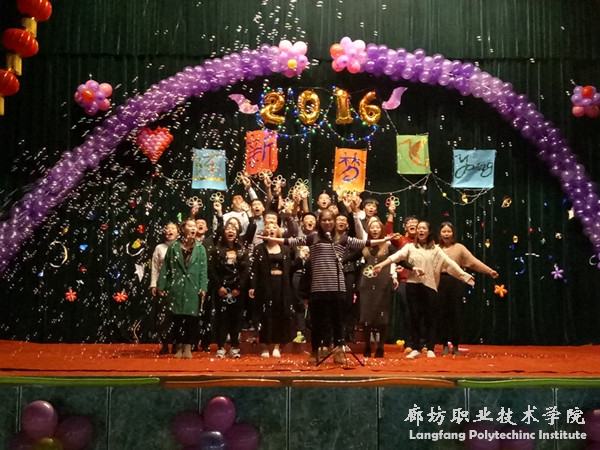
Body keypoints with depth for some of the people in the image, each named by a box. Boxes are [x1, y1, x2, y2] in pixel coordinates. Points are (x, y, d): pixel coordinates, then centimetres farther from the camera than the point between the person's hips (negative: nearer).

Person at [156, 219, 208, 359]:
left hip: (193, 289, 0)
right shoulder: (173, 247, 5)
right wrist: (161, 286, 0)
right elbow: (166, 268, 5)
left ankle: (188, 347, 7)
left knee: (191, 318, -1)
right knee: (177, 318, 3)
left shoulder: (200, 248, 6)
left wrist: (203, 288, -7)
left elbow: (203, 270, 2)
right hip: (176, 288, 0)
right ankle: (179, 347, 14)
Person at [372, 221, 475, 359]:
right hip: (413, 285, 0)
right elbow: (397, 255, -7)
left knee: (430, 318, 2)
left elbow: (449, 263, 3)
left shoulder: (435, 249, 10)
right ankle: (415, 348, 10)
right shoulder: (410, 247, 8)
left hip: (430, 286, 0)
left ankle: (430, 349, 10)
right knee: (415, 317, 3)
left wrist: (464, 276, -7)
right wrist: (381, 264, -24)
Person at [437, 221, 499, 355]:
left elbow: (474, 261, -3)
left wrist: (489, 270, -12)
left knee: (455, 314, 2)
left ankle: (455, 346, 12)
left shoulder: (459, 248, 4)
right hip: (440, 283, 1)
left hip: (456, 283, -1)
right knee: (443, 314, 4)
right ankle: (445, 346, 14)